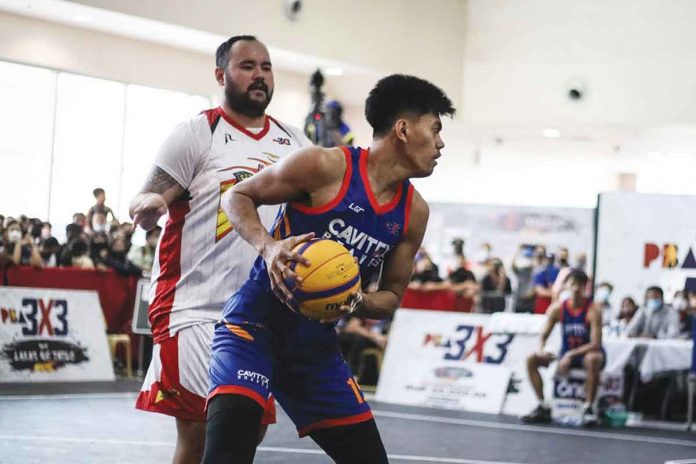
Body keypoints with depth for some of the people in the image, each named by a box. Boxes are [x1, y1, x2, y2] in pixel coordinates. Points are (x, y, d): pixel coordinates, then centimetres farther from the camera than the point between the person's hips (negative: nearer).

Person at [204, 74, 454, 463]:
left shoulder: (414, 212, 3)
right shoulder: (326, 166, -15)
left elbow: (392, 296, 12)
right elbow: (237, 197, -5)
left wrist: (357, 303, -12)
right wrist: (268, 246, -24)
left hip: (317, 343, 7)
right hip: (256, 324, -7)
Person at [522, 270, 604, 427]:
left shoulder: (593, 310, -17)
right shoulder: (557, 308, -6)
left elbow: (595, 344, -23)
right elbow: (544, 335, 0)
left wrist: (571, 355, -31)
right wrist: (541, 350, -23)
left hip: (588, 353, -5)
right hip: (566, 355, 5)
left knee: (593, 359, -40)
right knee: (532, 360, -9)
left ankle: (589, 408, -29)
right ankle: (543, 408, -7)